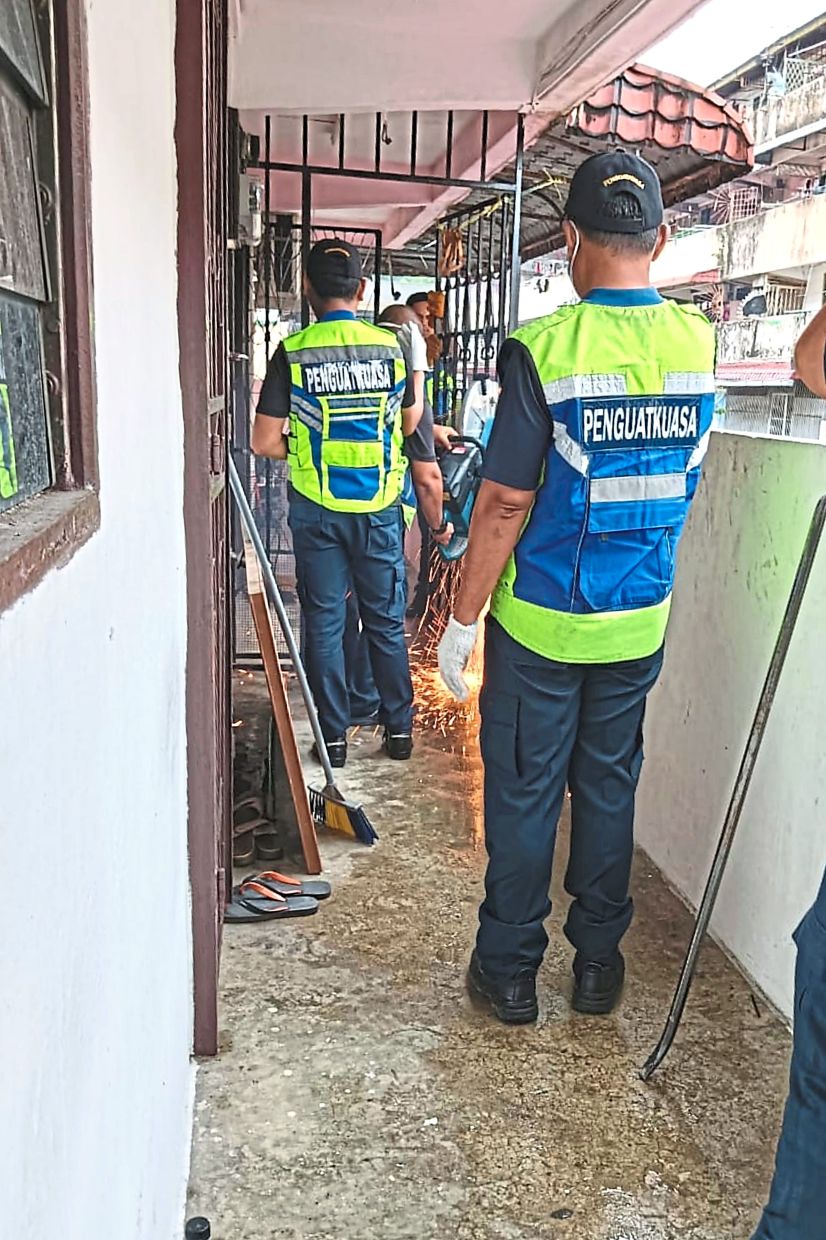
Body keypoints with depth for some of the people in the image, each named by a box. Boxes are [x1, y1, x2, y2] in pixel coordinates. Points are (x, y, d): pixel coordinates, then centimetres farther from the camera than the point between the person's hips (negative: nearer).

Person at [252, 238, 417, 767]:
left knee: (324, 621, 9)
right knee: (387, 621, 12)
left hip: (317, 509, -1)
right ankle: (399, 728, 21)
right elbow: (411, 421, 11)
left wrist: (303, 447, 10)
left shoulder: (293, 352, -8)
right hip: (379, 506, 1)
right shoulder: (392, 346, -3)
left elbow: (265, 442, -8)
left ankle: (333, 735, 15)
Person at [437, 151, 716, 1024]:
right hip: (640, 623, 4)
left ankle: (509, 969, 23)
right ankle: (598, 962, 30)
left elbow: (506, 504, -17)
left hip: (539, 623, -4)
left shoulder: (544, 349, -17)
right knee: (609, 787, 17)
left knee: (523, 792, 9)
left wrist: (460, 621, -8)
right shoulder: (697, 342, -2)